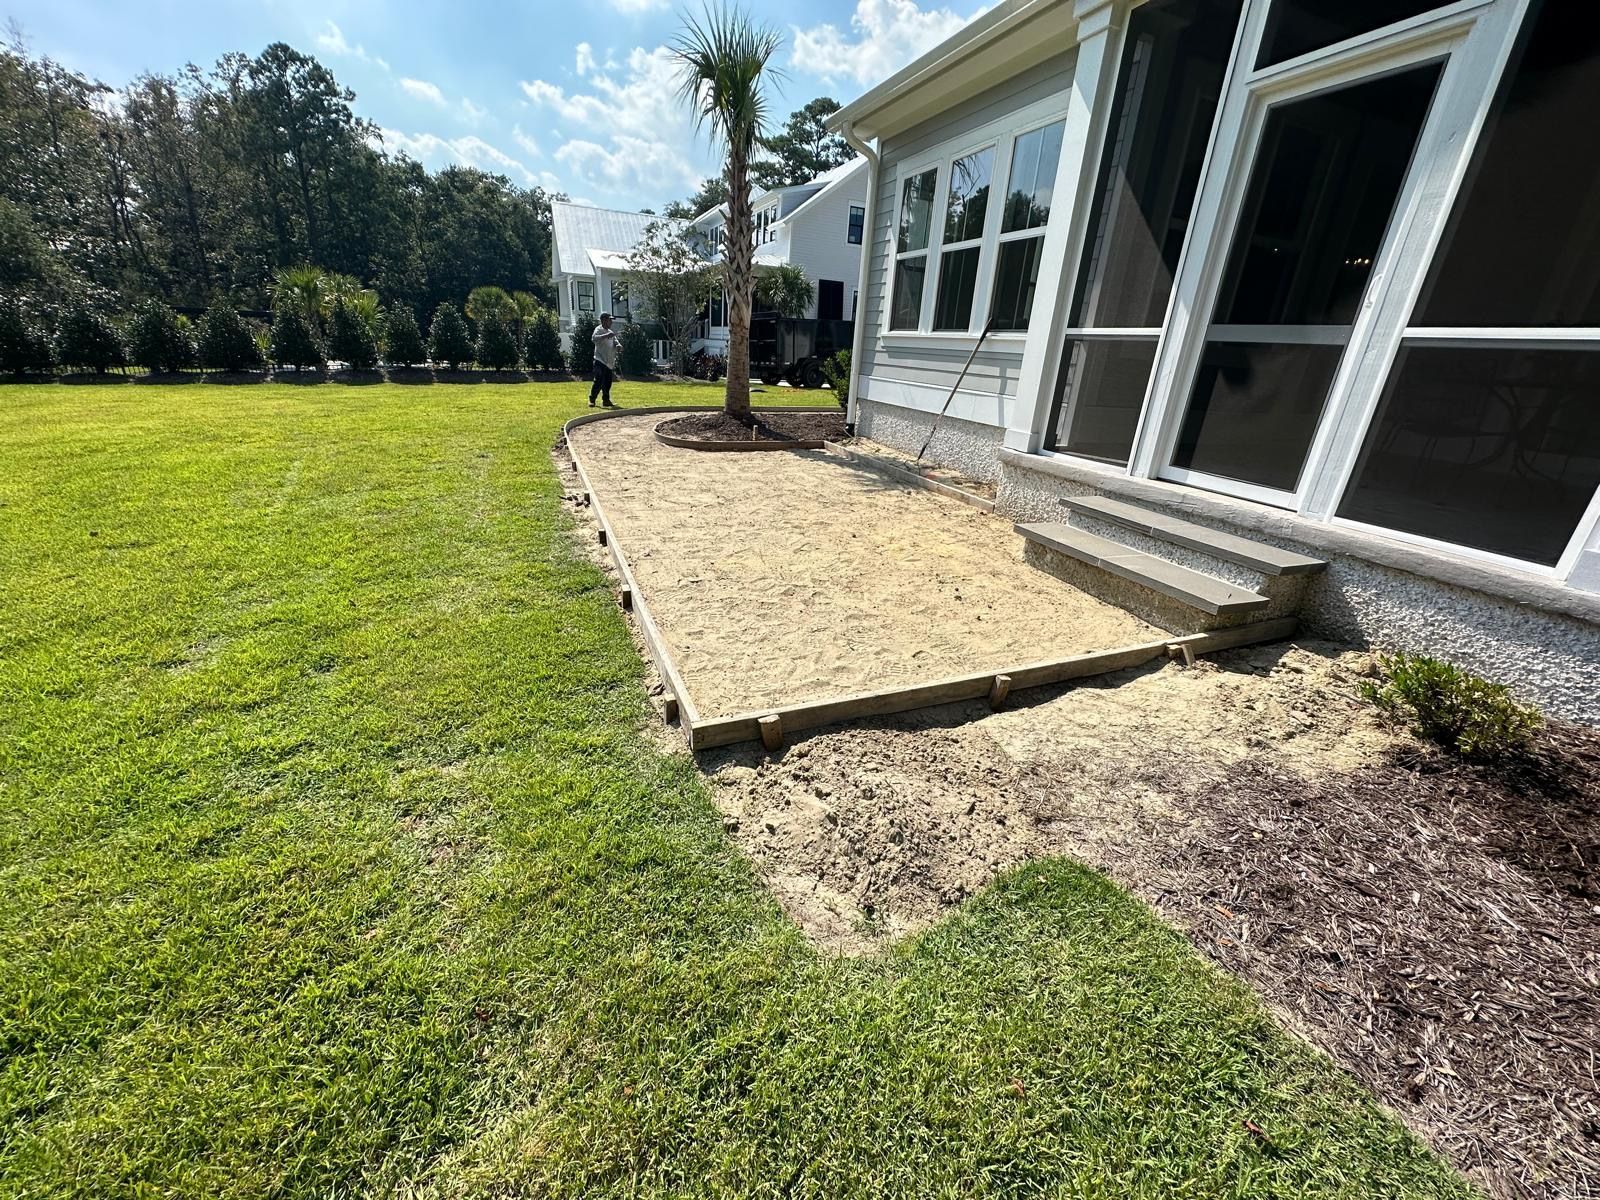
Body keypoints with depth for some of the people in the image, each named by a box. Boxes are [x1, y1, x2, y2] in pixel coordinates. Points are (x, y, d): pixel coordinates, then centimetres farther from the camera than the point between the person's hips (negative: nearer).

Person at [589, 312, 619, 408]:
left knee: (608, 383, 8)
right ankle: (592, 400, -4)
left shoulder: (610, 332, 18)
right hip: (600, 361, -7)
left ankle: (606, 400, 18)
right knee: (598, 382, -11)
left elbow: (615, 342, 21)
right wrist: (606, 335, -34)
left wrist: (618, 345, -4)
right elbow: (595, 338, -23)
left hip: (609, 362, 7)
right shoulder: (598, 329, -5)